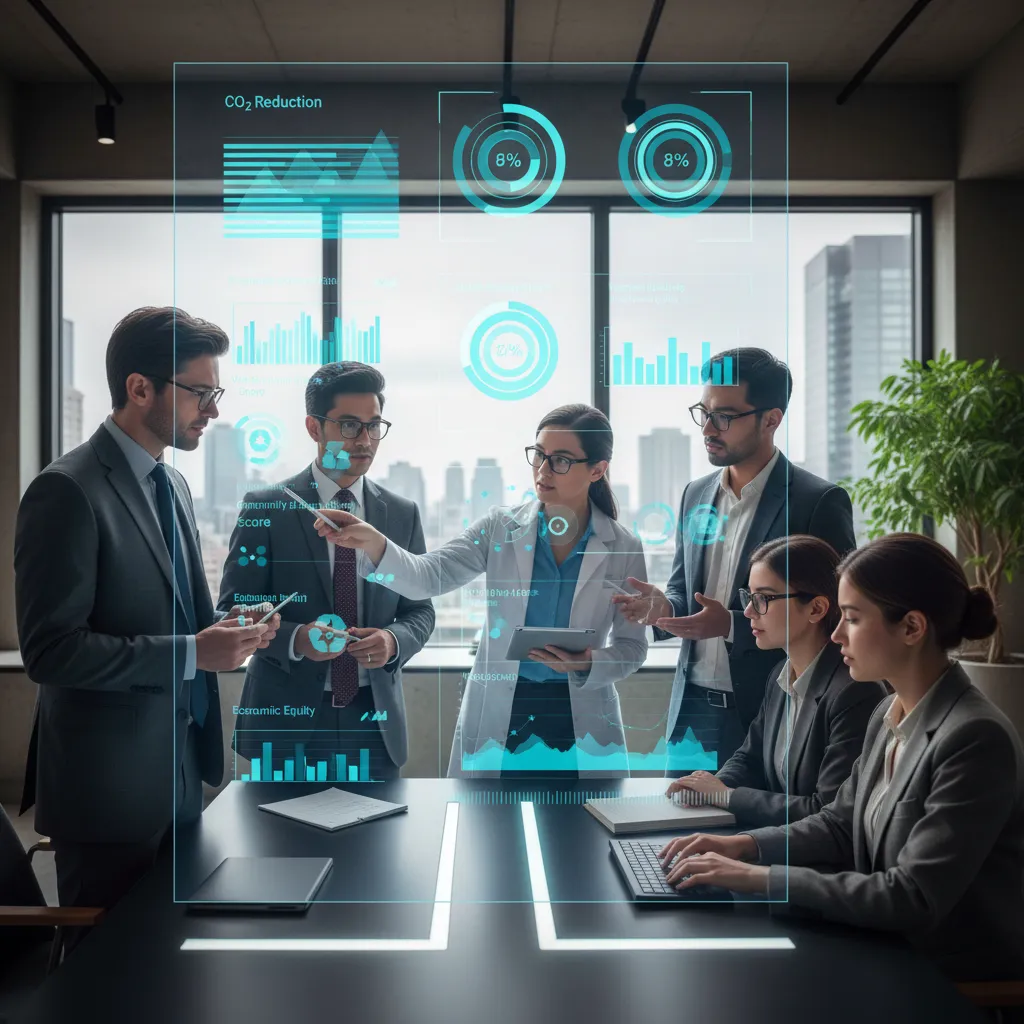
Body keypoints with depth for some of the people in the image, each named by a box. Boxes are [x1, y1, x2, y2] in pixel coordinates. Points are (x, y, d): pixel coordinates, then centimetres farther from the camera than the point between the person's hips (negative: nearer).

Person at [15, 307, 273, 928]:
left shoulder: (172, 484, 11)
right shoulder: (68, 492, -16)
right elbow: (50, 650, -21)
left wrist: (220, 629, -1)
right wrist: (192, 653, -22)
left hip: (181, 777, 8)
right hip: (110, 790, -8)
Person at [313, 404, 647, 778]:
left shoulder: (623, 548, -3)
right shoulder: (500, 528, -2)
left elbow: (631, 646, 3)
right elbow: (428, 577, -14)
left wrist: (588, 664, -18)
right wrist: (374, 544, -32)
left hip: (583, 723, 0)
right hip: (498, 716, 0)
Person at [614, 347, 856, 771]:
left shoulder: (819, 502, -10)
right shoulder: (696, 495, 10)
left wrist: (732, 625, -22)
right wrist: (664, 608, -5)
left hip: (766, 716, -5)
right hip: (691, 712, 6)